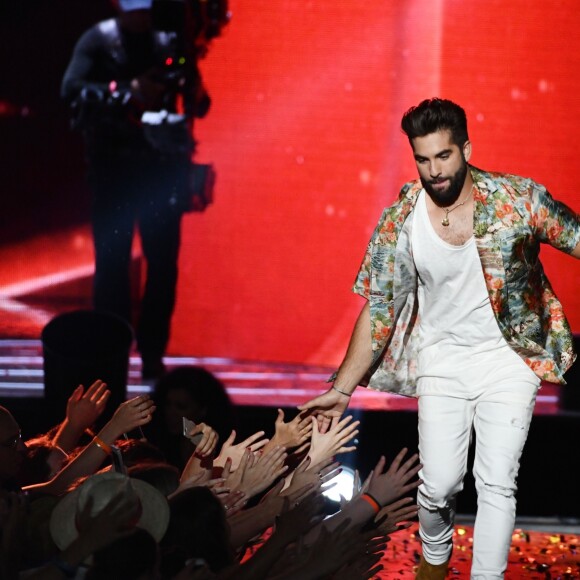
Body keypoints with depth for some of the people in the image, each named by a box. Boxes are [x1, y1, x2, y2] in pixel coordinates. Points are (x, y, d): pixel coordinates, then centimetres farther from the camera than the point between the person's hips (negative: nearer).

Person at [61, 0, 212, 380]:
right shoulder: (99, 41, 0)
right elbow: (73, 89, -12)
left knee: (164, 261, 0)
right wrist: (129, 92, -21)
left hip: (162, 165, 2)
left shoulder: (173, 42, 7)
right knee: (112, 260, 0)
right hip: (113, 166, -2)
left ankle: (153, 356, 8)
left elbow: (196, 99, 12)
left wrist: (193, 98, -12)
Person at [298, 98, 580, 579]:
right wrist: (341, 390, -4)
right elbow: (379, 311, -2)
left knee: (497, 485, -7)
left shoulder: (518, 199, -13)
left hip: (509, 360, -1)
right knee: (440, 484, -2)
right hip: (442, 363, 1)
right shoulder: (400, 224, -9)